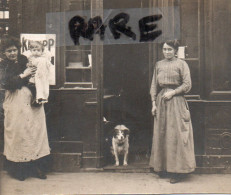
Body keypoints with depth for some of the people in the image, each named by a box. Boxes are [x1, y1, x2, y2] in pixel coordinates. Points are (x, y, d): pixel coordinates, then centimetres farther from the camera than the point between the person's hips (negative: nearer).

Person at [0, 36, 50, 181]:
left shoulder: (25, 61, 12)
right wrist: (23, 75, -14)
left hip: (31, 99, 3)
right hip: (15, 102, -3)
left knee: (35, 129, -1)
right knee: (17, 132, -2)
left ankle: (37, 167, 5)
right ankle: (18, 170, 9)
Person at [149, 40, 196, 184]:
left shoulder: (181, 64, -1)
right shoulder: (159, 65, 13)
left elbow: (187, 85, -5)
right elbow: (154, 85, 13)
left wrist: (172, 92, -13)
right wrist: (154, 103, 6)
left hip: (176, 101, -5)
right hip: (161, 101, 5)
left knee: (176, 135, -5)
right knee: (161, 134, 5)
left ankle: (179, 171, 1)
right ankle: (164, 168, 15)